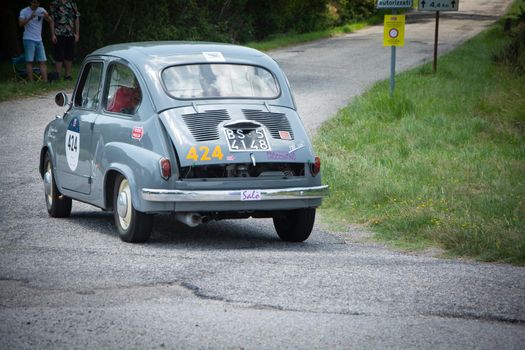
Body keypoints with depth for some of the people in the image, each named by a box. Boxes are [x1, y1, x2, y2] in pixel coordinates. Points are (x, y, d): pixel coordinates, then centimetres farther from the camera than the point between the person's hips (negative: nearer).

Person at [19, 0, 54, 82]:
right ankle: (31, 82, -10)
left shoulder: (41, 10, 9)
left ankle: (45, 81, -1)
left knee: (43, 61, -1)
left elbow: (50, 21, 7)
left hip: (39, 40, 5)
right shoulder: (24, 11, -2)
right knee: (29, 61, -8)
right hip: (29, 40, -5)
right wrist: (30, 18, -27)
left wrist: (46, 15, -13)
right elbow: (21, 23, -16)